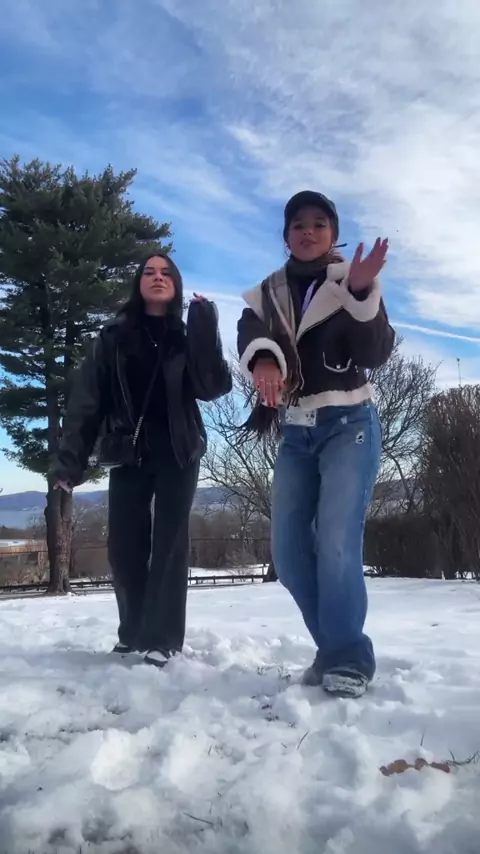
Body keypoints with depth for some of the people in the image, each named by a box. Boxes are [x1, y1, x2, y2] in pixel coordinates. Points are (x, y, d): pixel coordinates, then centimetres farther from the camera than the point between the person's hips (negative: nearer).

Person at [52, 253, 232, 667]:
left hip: (178, 454, -1)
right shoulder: (113, 337, 8)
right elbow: (86, 399, 1)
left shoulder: (188, 337, 8)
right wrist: (71, 459, -8)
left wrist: (206, 327, -14)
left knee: (169, 541, -4)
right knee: (124, 546, 1)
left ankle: (162, 638, 1)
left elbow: (214, 387, -7)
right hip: (128, 455, 1)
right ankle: (133, 632, 20)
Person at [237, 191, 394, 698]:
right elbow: (249, 340, -12)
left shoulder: (352, 281, 2)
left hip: (348, 426, -4)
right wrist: (263, 361, -35)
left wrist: (362, 294, -27)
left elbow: (377, 354, -11)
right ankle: (336, 648, 17)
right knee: (288, 555, 3)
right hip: (294, 436, 4)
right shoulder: (264, 296, 9)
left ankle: (348, 658, -6)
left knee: (336, 543, -18)